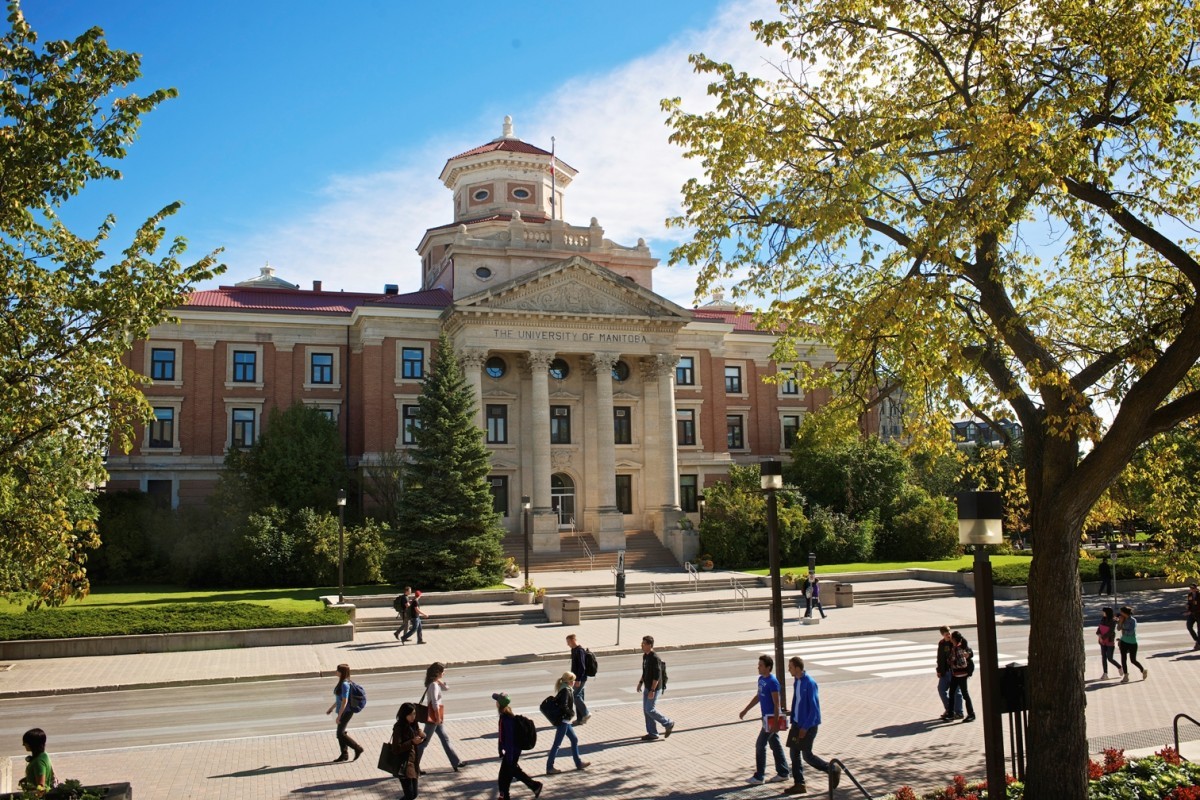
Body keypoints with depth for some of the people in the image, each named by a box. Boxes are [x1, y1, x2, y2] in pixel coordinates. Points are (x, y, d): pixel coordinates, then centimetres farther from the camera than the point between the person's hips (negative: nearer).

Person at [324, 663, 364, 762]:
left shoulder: (345, 685, -23)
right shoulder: (342, 683, 7)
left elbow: (344, 701, -24)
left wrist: (339, 716, -21)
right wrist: (332, 708, 24)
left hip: (346, 712, -10)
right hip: (343, 711, 10)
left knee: (340, 734, -2)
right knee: (341, 733, 15)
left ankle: (357, 749, 7)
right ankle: (344, 754, 24)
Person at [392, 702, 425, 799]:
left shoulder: (413, 725, 6)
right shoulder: (398, 728, -16)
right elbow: (396, 749, -21)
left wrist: (421, 737, -5)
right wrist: (412, 742, -28)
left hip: (414, 764, 8)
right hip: (404, 766, -8)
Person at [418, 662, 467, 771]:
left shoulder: (436, 682, 6)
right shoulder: (434, 685, -20)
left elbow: (446, 688, 19)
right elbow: (435, 702, -23)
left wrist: (440, 680, 3)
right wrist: (438, 717, -17)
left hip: (437, 717, 10)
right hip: (433, 717, -10)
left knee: (445, 739, 14)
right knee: (424, 742, 0)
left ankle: (456, 762, 21)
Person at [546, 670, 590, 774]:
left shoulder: (568, 690, 10)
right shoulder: (565, 691, -18)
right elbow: (563, 706, -27)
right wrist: (571, 713, -12)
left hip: (565, 720, 10)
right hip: (563, 720, -10)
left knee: (574, 739, 17)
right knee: (557, 744, -3)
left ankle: (579, 763, 27)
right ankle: (549, 767, 2)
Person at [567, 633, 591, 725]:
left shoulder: (580, 651, -19)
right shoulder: (574, 650, 12)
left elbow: (582, 667, -23)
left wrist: (578, 680, -24)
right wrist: (575, 679, 23)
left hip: (580, 679, -10)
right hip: (577, 678, 10)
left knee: (575, 696, -9)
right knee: (578, 696, 11)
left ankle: (586, 713, 2)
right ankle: (580, 719, 16)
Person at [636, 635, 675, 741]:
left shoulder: (655, 658, -22)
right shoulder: (645, 656, 7)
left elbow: (657, 676, -23)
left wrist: (652, 691, -24)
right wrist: (640, 682, 17)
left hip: (654, 688, -9)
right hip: (647, 687, 9)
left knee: (650, 710, -6)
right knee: (646, 710, 9)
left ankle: (668, 724, 11)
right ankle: (652, 733, 16)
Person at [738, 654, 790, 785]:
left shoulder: (772, 682, -19)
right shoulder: (761, 679, 9)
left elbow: (777, 704, -20)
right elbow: (758, 697, 21)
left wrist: (775, 722, -22)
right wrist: (745, 710, 23)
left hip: (771, 717, -9)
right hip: (766, 716, 9)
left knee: (760, 745, -4)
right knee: (775, 744, 15)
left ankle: (759, 776, 3)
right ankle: (783, 772, 24)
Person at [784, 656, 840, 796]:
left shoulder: (810, 683, -20)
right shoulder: (796, 681, 6)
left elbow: (814, 708, -20)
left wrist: (805, 727, -19)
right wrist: (793, 721, 14)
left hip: (808, 725, -8)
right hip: (797, 724, 8)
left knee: (807, 755, -3)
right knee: (794, 753, 8)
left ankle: (833, 770, 16)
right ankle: (799, 784, 16)